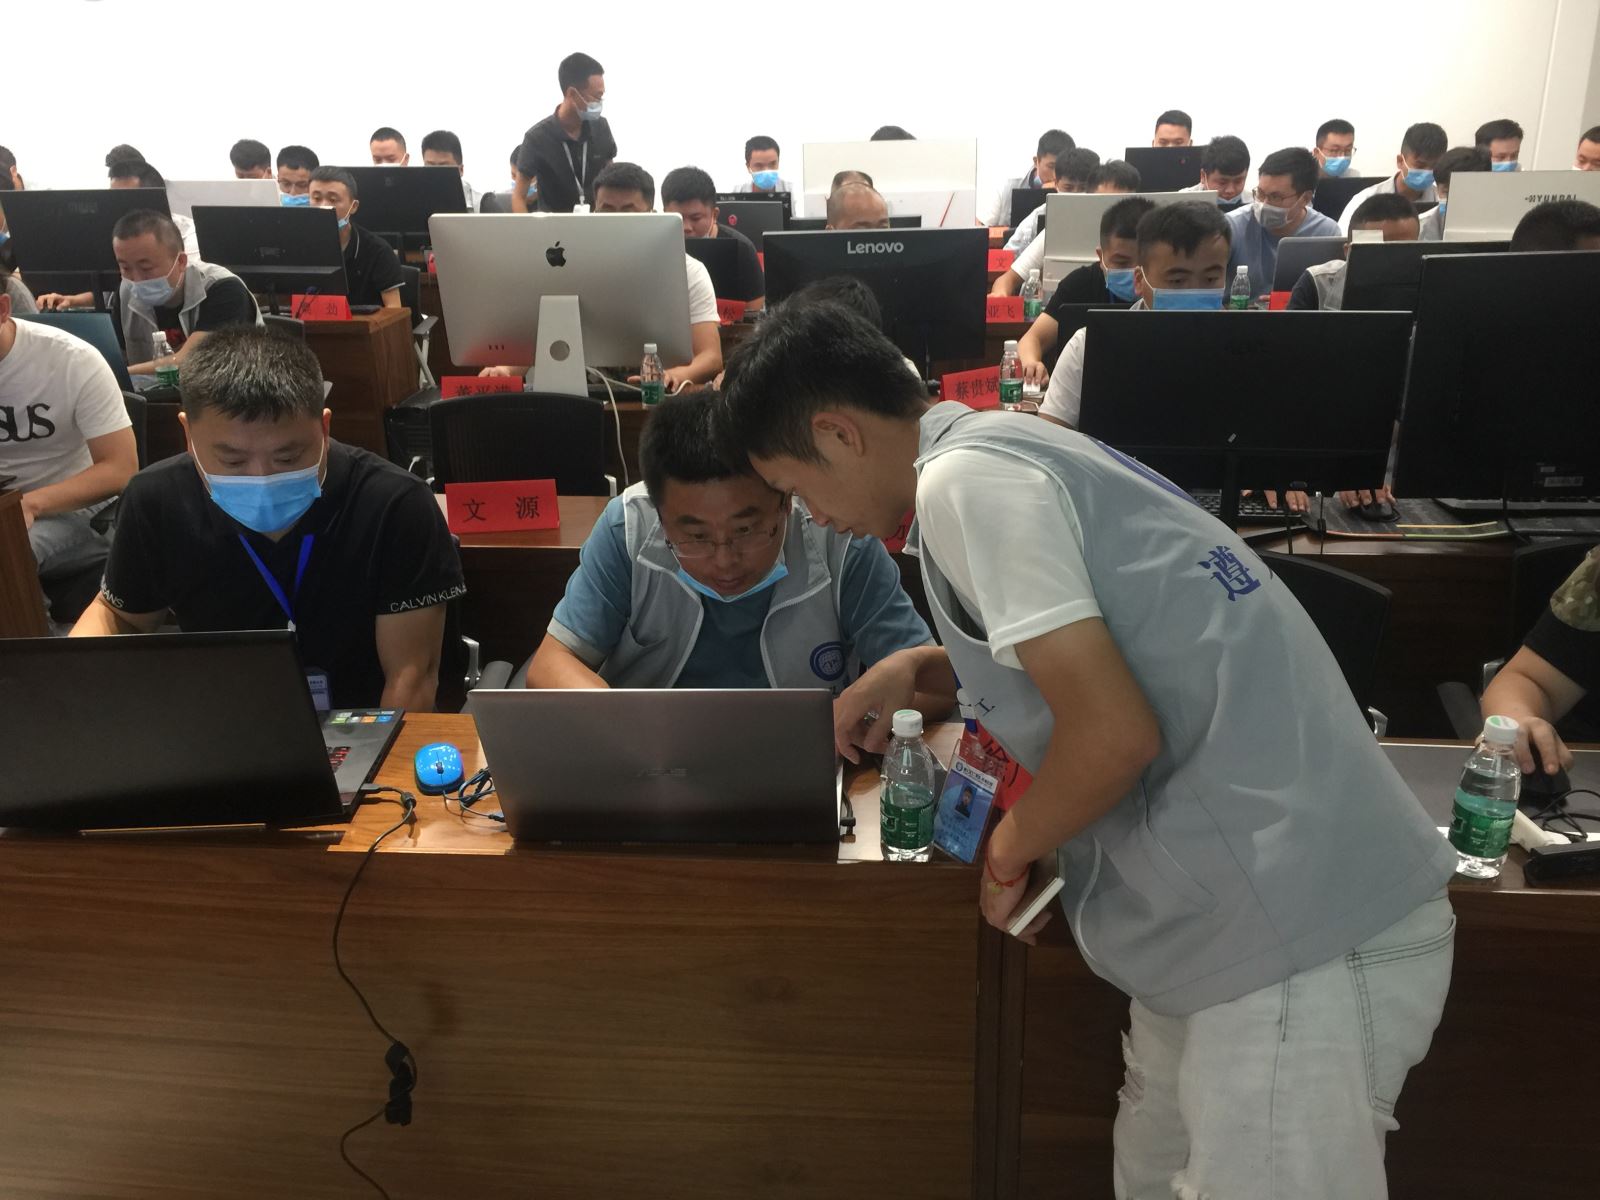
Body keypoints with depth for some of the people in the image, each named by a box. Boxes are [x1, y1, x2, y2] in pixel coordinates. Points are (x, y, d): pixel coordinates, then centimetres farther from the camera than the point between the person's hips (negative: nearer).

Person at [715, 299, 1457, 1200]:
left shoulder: (962, 478, -15)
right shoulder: (1006, 444, 15)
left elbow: (1115, 730, -21)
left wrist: (1009, 852, -3)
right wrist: (916, 672, 21)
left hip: (1301, 931, -10)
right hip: (1294, 904, 10)